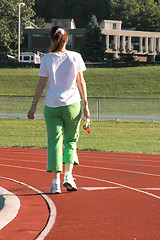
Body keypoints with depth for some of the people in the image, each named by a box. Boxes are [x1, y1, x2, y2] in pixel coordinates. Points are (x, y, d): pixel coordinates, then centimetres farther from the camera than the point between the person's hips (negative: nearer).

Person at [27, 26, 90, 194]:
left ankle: (56, 181, -6)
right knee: (70, 140, 15)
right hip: (72, 104, 0)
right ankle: (68, 175, 3)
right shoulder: (75, 57, -1)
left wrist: (34, 105, 6)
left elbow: (41, 84, -1)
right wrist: (85, 104, 9)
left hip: (51, 106, 0)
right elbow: (81, 82, 2)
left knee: (54, 142, 2)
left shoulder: (47, 59, -2)